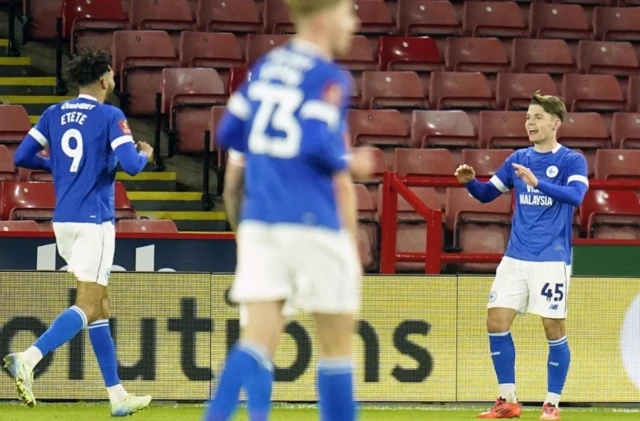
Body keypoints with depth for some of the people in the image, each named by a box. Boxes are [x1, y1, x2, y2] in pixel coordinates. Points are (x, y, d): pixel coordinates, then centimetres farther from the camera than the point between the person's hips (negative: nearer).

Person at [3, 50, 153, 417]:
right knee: (88, 306, -10)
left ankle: (118, 396, 15)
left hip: (63, 222, 7)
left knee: (102, 305, 14)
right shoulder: (110, 117, -7)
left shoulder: (54, 114, 9)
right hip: (94, 221, -7)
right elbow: (131, 165, -16)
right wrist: (146, 154, 6)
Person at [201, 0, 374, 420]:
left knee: (259, 339, -1)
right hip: (313, 222, -6)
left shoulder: (265, 67, 14)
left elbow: (229, 134, 16)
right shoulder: (328, 78, -7)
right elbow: (319, 145, -18)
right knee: (337, 341, 7)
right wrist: (353, 165, 0)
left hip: (258, 219, 6)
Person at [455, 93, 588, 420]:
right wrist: (470, 181, -7)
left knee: (554, 329, -3)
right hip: (515, 257, 5)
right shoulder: (518, 159, 9)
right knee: (496, 323, -1)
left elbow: (575, 195, -23)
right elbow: (487, 194, 14)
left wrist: (536, 182, -34)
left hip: (551, 259, -5)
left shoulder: (571, 160, -5)